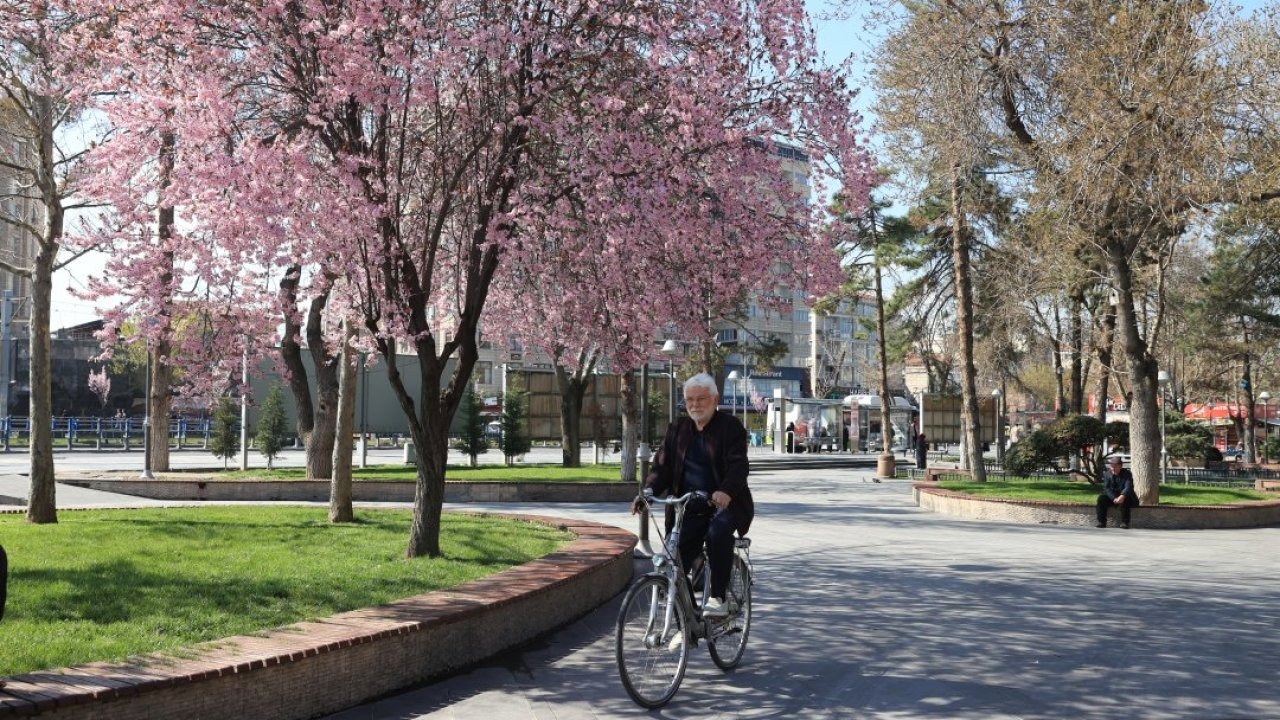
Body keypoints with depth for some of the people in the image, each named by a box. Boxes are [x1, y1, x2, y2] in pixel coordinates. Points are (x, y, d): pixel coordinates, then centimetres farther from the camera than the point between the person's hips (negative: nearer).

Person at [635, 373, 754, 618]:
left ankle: (717, 598, -25)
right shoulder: (677, 430, 11)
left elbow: (739, 465, -17)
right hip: (689, 510, 4)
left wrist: (726, 491, -39)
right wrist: (648, 492, -15)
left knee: (718, 533, -37)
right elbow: (662, 466, 6)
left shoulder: (731, 427, -4)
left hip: (724, 504, -4)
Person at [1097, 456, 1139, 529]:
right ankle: (1101, 522, -24)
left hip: (1124, 497, -3)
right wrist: (1114, 498, -29)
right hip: (1111, 497, 3)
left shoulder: (1127, 474, -6)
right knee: (1101, 498, -24)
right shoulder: (1107, 474, 2)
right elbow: (1106, 488, -10)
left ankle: (1124, 522, -31)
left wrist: (1122, 496, -44)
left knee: (1124, 500, -36)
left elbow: (1128, 487, -22)